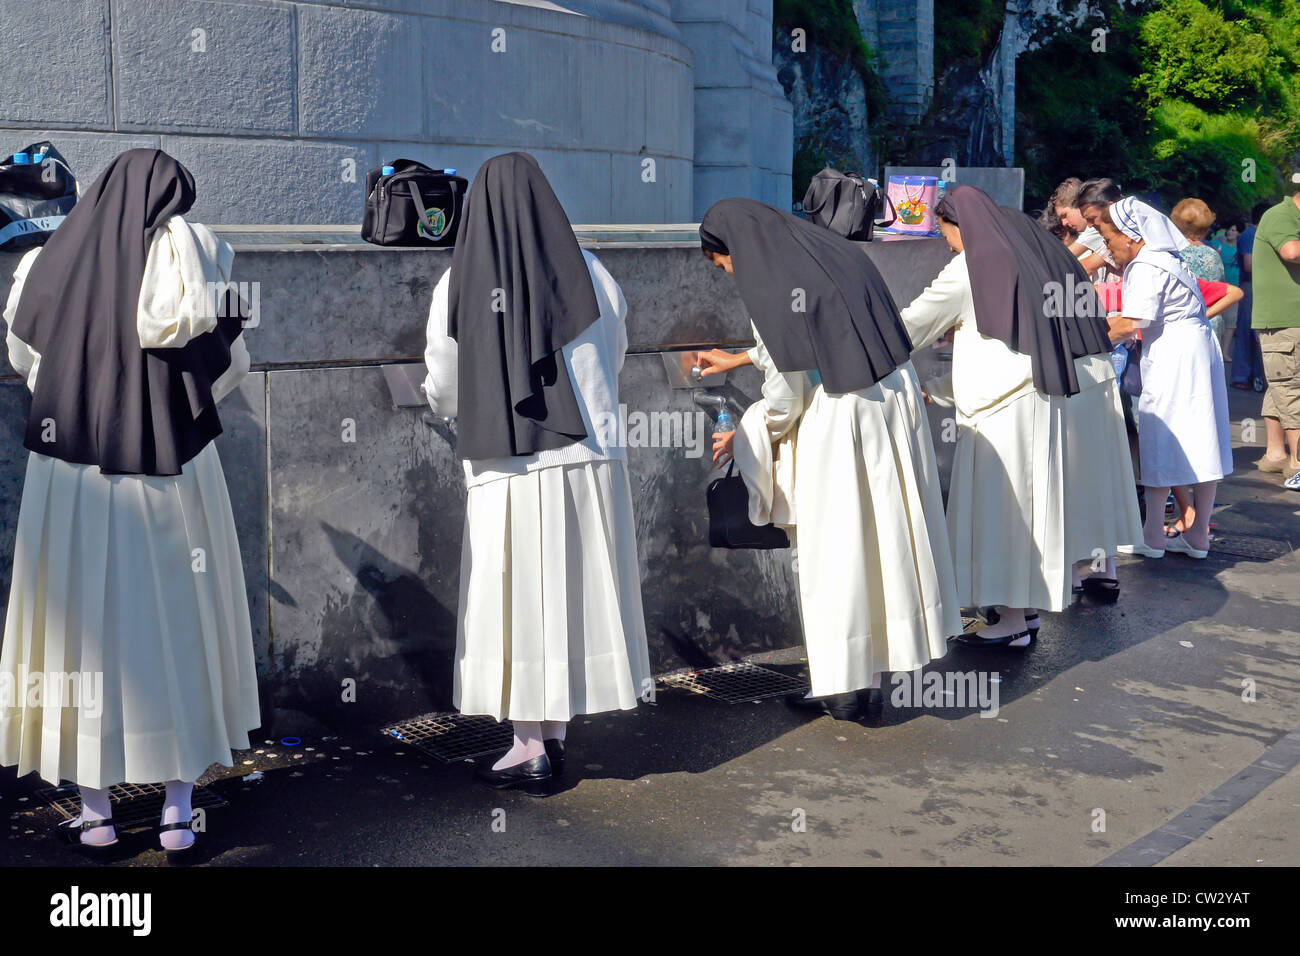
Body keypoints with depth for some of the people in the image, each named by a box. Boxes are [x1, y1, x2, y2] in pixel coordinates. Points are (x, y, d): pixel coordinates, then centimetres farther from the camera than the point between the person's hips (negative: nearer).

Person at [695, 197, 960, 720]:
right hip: (896, 398, 8)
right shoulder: (835, 251, 9)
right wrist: (738, 359, 33)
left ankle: (842, 685, 12)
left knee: (834, 550, 4)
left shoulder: (767, 290, -14)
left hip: (834, 423, -8)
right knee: (889, 537, 14)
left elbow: (785, 398, -11)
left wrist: (739, 437, 6)